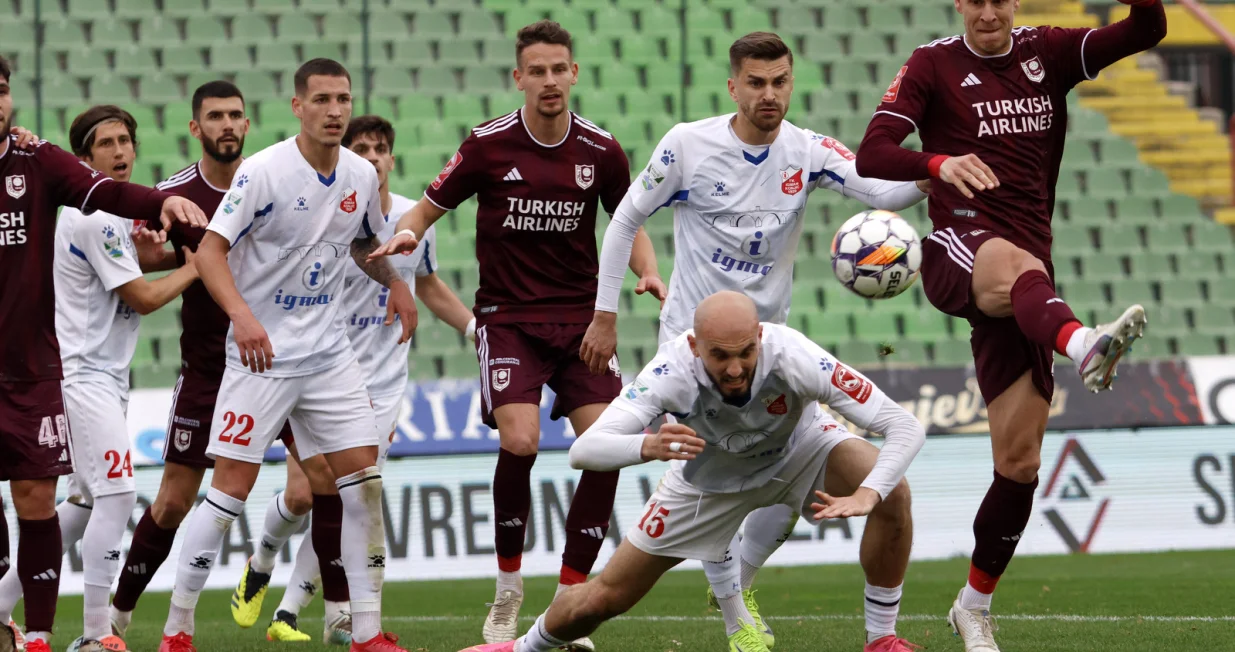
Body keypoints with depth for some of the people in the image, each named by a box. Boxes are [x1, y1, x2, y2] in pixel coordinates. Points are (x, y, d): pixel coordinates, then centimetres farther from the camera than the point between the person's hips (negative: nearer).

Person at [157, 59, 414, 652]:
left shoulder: (361, 176, 5)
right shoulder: (264, 171, -14)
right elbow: (210, 250, -17)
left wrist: (394, 281, 5)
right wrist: (242, 315, -31)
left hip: (328, 352, 6)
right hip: (261, 353, -6)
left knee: (363, 475, -2)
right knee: (232, 485, -7)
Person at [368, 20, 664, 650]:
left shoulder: (601, 150, 0)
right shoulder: (488, 145, -6)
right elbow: (431, 204, 2)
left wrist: (648, 271, -6)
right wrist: (405, 233, -20)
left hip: (581, 316, 3)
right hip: (508, 316, -3)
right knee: (519, 440, -21)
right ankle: (507, 590, 0)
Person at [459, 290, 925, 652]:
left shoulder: (791, 357, -41)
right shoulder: (673, 371, -38)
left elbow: (906, 428, -40)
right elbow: (584, 451, -44)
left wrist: (867, 495, -58)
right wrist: (647, 446, -65)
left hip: (799, 450, 0)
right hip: (709, 476, 0)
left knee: (892, 493, -29)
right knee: (604, 599, 3)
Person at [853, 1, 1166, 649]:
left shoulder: (1047, 54, 13)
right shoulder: (934, 65, 3)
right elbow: (871, 154, -10)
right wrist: (938, 164, -31)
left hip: (1027, 266, 4)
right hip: (958, 249, -4)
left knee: (1019, 461, 1)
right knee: (1020, 268, -43)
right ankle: (1084, 346, -76)